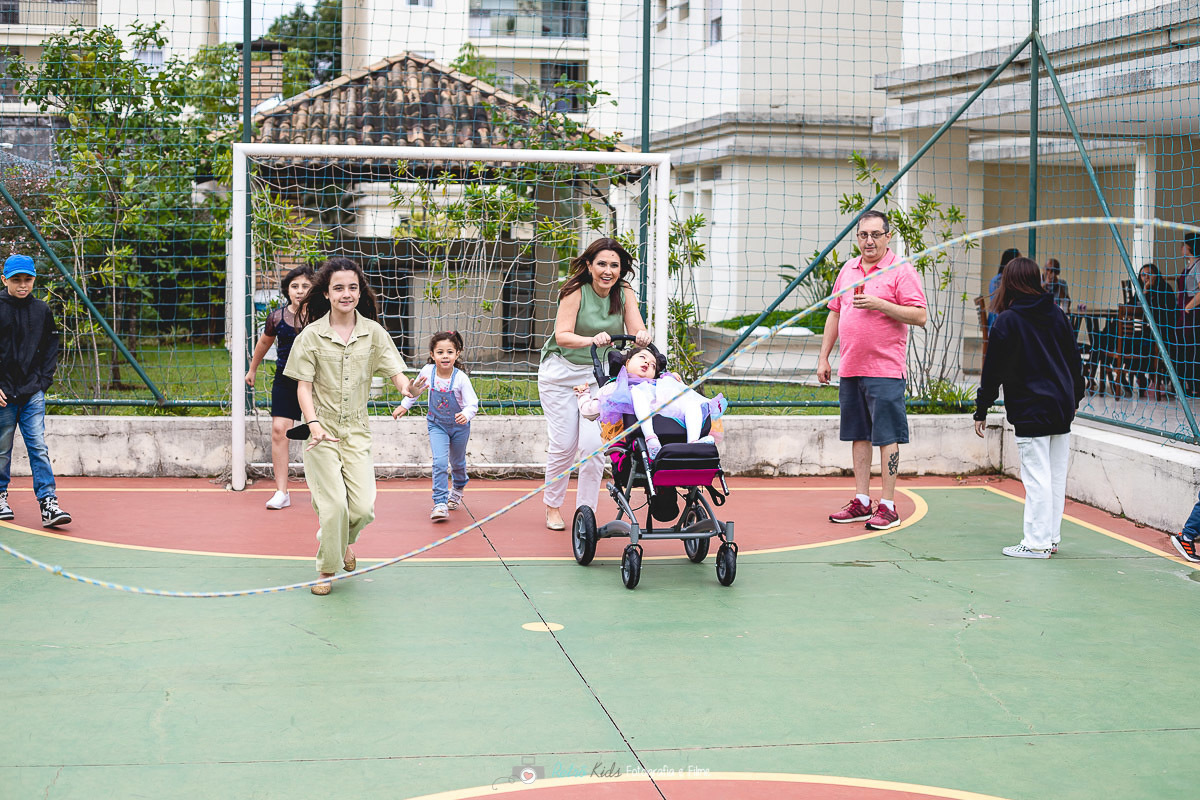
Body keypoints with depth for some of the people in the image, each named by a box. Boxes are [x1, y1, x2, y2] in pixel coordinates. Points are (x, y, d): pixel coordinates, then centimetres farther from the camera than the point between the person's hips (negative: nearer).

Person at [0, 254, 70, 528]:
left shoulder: (42, 310, 7)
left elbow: (51, 348, 15)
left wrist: (44, 380, 5)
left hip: (33, 393, 2)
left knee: (39, 448, -6)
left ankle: (48, 503, -11)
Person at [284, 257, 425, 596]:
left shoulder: (373, 332, 2)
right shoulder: (312, 335, -3)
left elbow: (395, 372, -2)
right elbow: (304, 386, -4)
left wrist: (407, 388, -26)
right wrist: (313, 424, -20)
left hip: (357, 431, 2)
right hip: (322, 431, -2)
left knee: (363, 507, -6)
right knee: (334, 506, -10)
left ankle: (343, 541, 29)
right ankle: (326, 570, 12)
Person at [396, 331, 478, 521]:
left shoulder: (460, 378, -24)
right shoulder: (427, 371, -16)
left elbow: (473, 404, -24)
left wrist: (466, 415, -44)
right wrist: (405, 405, 10)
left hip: (459, 426, 0)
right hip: (437, 425, 0)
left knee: (457, 462, 20)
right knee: (440, 462, -18)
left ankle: (458, 489, 51)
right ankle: (440, 504, -17)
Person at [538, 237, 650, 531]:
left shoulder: (624, 293, -5)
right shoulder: (576, 291, -16)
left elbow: (637, 331, -12)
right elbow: (562, 336, -25)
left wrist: (641, 336, -37)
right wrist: (592, 340, -45)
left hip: (600, 374, 2)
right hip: (561, 373, -2)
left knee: (593, 444, -11)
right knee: (563, 444, -1)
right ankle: (553, 507, 22)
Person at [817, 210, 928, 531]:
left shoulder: (900, 271, -4)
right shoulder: (848, 269, 15)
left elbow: (920, 316, -11)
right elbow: (834, 313, 19)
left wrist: (880, 304, -19)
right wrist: (823, 357, 15)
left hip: (884, 369, -6)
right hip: (850, 369, 6)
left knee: (886, 437, -4)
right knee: (858, 435, 10)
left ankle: (888, 506, -1)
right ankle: (861, 502, 16)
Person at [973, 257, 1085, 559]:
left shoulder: (1007, 321, -8)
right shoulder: (1057, 315, 9)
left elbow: (993, 370, -7)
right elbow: (1074, 360, 17)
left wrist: (982, 410, 0)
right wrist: (1074, 398, 30)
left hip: (1030, 410, -6)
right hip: (1062, 408, 7)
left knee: (1036, 477, -4)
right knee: (1057, 475, 11)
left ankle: (1037, 542, -2)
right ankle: (1051, 537, 18)